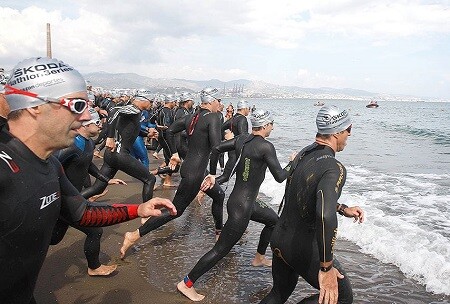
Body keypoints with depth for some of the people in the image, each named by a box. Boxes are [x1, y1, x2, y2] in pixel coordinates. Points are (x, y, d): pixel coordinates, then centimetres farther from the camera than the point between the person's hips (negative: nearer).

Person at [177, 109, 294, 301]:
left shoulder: (242, 139, 3)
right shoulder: (266, 147, -19)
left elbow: (217, 149, 8)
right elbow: (280, 177, -16)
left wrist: (212, 174, 17)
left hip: (243, 201, 9)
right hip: (241, 207, -9)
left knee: (273, 220, 28)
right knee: (221, 250, 1)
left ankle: (259, 258, 45)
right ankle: (186, 284, 10)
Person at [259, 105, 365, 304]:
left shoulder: (304, 154, 3)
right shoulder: (334, 168, -24)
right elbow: (325, 216, -41)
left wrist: (343, 209, 21)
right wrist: (326, 268, -31)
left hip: (279, 239, 8)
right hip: (304, 249, -8)